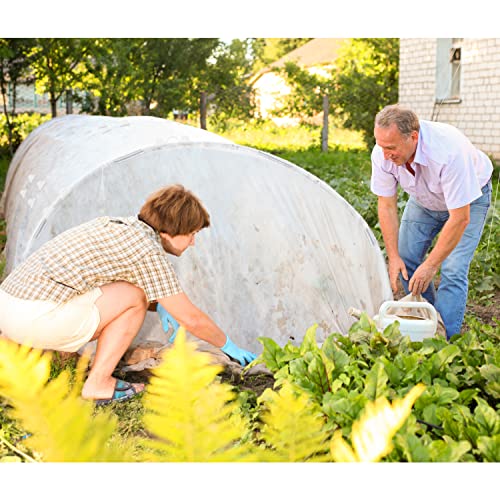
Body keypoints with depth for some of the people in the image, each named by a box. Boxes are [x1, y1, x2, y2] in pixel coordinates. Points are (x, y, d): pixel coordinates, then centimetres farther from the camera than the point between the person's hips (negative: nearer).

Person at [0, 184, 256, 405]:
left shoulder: (113, 225, 19)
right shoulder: (149, 251, -6)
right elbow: (192, 319, -1)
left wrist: (158, 304, 34)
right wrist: (228, 346, 16)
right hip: (37, 316, -9)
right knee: (136, 297, -2)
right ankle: (98, 383, 2)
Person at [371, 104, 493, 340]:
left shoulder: (450, 151, -42)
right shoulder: (382, 154, -27)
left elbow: (460, 218, -36)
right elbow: (387, 206, -15)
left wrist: (430, 265, -31)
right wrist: (393, 257, -18)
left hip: (468, 198, -5)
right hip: (424, 199, 5)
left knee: (452, 270, -16)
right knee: (406, 260, 0)